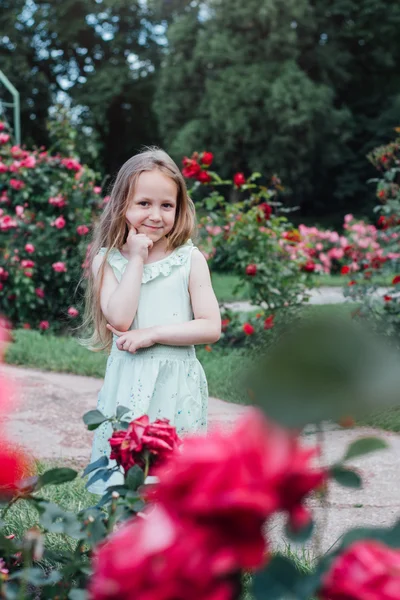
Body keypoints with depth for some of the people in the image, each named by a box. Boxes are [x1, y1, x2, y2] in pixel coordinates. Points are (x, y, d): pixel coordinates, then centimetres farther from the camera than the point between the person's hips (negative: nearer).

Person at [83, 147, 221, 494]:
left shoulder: (190, 259, 1)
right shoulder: (108, 260, 2)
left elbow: (211, 327, -4)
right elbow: (119, 318, -13)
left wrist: (154, 333, -12)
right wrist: (136, 259, -11)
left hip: (177, 384, 0)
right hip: (130, 384, 1)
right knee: (124, 476, 4)